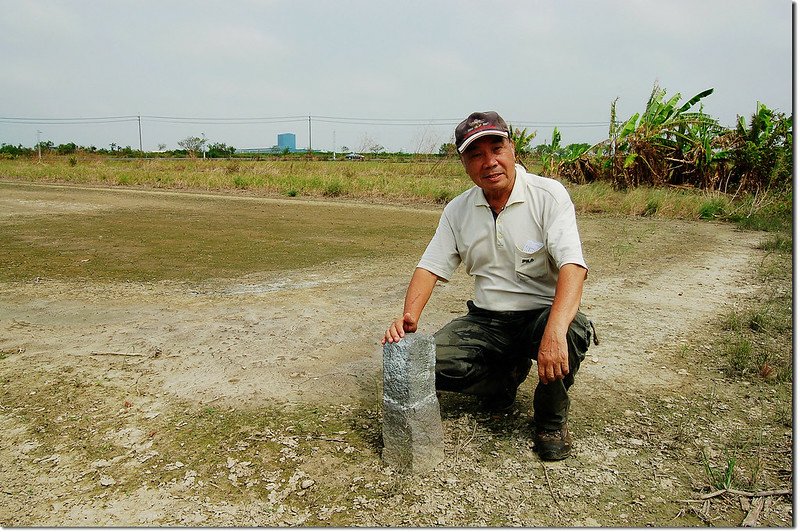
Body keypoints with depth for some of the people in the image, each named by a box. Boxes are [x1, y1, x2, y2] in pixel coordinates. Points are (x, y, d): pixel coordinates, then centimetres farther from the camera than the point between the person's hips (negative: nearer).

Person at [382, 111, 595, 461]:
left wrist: (554, 332, -42)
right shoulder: (457, 210, 3)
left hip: (541, 314, -3)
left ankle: (551, 419, -6)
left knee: (573, 332, -37)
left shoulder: (548, 195, -12)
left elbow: (572, 267, -25)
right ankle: (506, 376, 11)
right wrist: (408, 318, -18)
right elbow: (430, 268, 3)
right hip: (485, 320, 4)